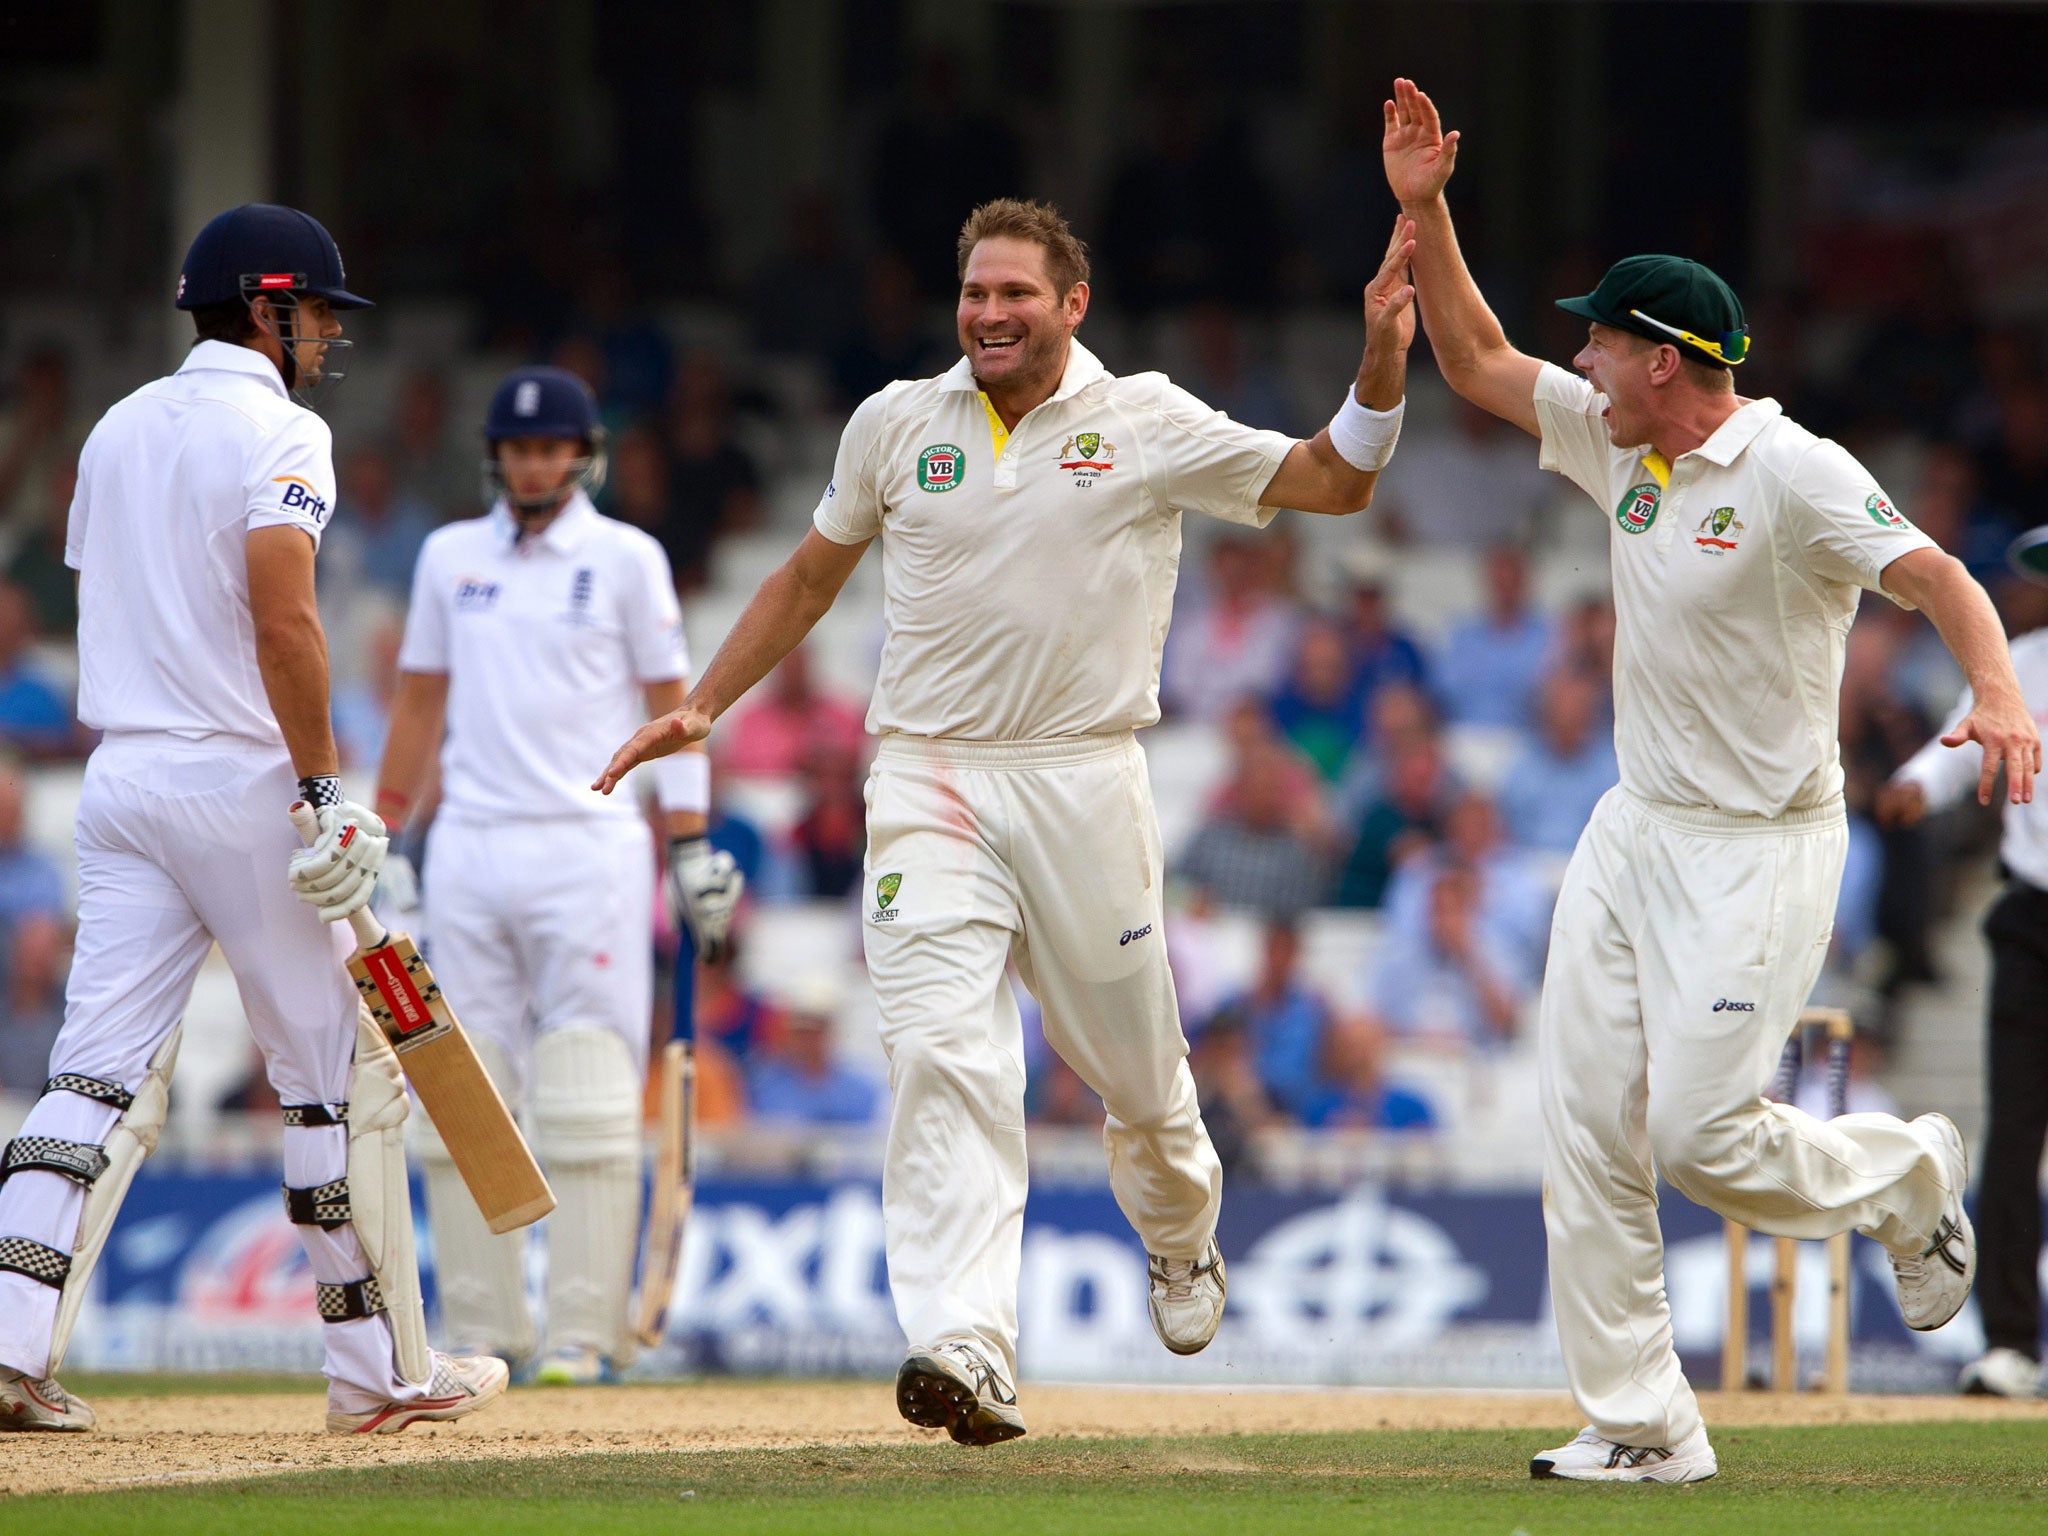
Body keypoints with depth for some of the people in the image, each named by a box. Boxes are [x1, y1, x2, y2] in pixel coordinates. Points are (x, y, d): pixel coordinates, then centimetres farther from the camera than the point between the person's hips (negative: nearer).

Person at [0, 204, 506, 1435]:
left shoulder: (120, 430, 16)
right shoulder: (278, 432, -8)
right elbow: (282, 617, -20)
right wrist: (324, 793, -20)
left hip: (122, 779, 7)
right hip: (239, 781, -7)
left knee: (104, 1069, 2)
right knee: (339, 1069, 4)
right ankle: (382, 1369, 8)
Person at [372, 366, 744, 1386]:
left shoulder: (626, 559, 3)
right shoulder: (450, 557, 13)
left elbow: (671, 707, 3)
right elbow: (419, 704, 17)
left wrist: (693, 845, -4)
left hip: (590, 844, -4)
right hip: (468, 845, 4)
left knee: (587, 1102, -7)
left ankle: (585, 1329, -6)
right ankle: (482, 1329, 5)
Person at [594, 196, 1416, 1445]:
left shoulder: (1145, 426, 1)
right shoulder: (896, 425, 7)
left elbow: (1330, 483, -1)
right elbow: (812, 578, 19)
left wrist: (1382, 363, -18)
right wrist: (701, 710, 12)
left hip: (1087, 780, 0)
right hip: (932, 782, 0)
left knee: (1132, 1052, 11)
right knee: (946, 1055, -17)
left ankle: (1181, 1234, 46)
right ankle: (965, 1352, -29)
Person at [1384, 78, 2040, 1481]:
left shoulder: (1796, 475, -16)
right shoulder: (1621, 446, 8)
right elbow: (1476, 363, 16)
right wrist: (1425, 212, 5)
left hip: (1762, 848, -8)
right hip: (1635, 830, 8)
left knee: (1702, 1136, -13)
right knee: (1587, 1135, -1)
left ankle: (1906, 1176, 17)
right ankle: (1643, 1430, 2)